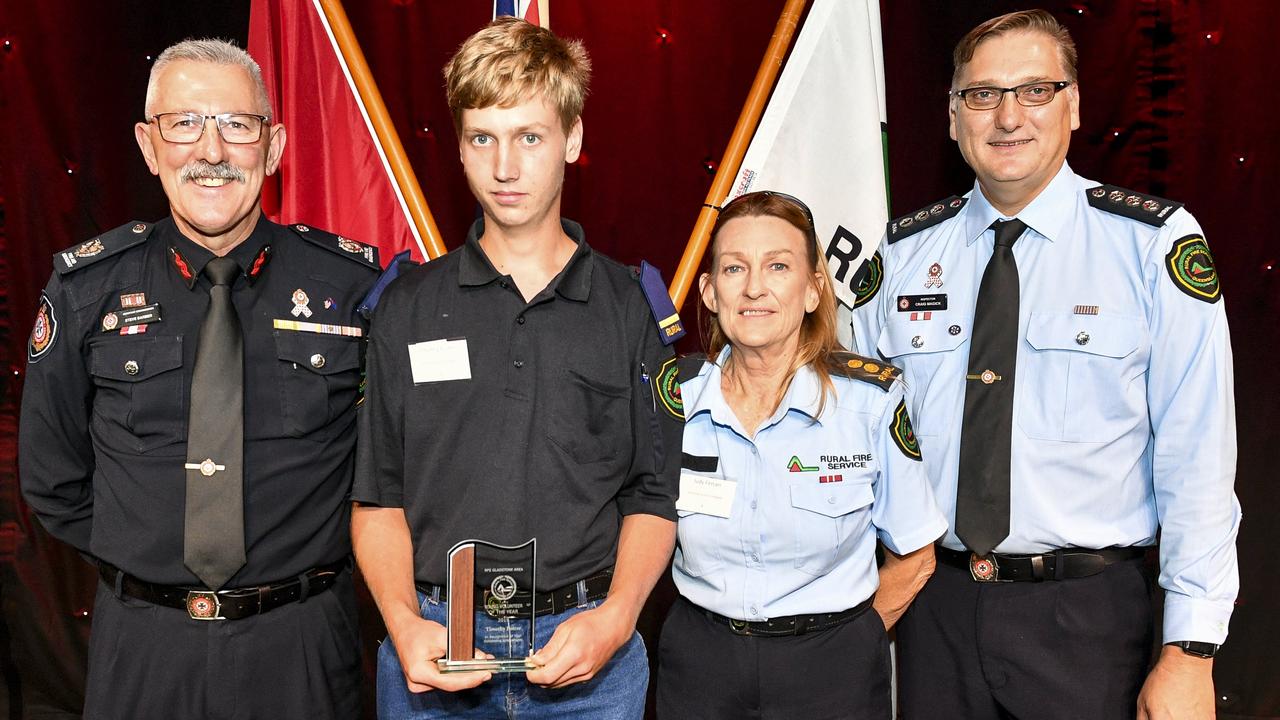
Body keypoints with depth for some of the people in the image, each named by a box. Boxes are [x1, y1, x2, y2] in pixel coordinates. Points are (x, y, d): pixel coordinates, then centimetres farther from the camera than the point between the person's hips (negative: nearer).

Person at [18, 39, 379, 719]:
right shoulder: (87, 288, -4)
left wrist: (311, 554, 0)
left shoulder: (351, 281, -9)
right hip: (142, 645, 1)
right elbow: (51, 474, 7)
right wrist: (142, 560, 3)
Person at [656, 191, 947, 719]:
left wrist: (846, 644, 4)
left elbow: (913, 560, -2)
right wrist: (723, 636, 5)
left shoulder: (873, 398, -13)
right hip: (699, 664, 2)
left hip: (831, 674, -2)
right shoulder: (673, 397, -7)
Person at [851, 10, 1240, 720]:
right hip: (936, 609, 3)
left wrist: (1191, 650, -11)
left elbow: (1196, 458, -9)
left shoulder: (1154, 242, -8)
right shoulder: (902, 251, 2)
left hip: (1086, 617, -2)